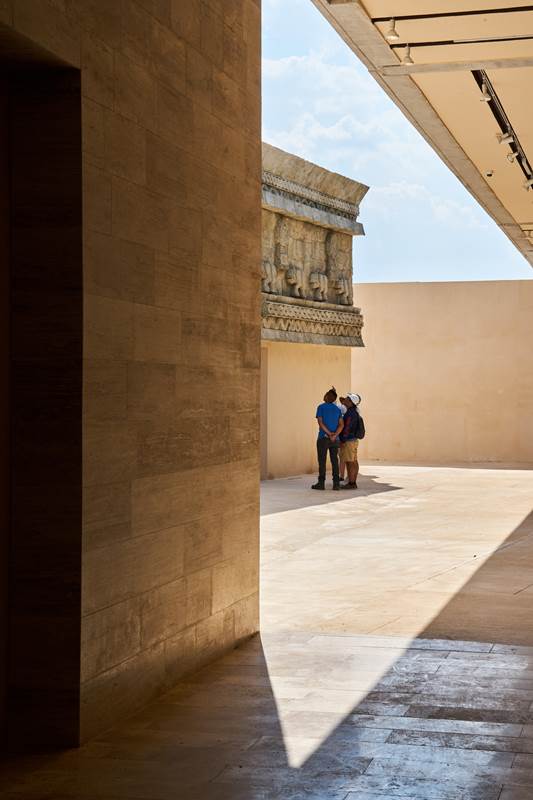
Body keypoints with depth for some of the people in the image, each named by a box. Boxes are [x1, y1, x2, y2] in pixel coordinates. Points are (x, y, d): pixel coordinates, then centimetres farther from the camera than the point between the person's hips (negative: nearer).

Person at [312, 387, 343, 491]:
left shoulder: (321, 407, -4)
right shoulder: (338, 409, 9)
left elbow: (320, 422, -13)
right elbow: (341, 424, -3)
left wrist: (329, 434, -12)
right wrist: (334, 435, -13)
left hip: (323, 438, -4)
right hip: (335, 439, 4)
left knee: (322, 461, 1)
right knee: (334, 461, 5)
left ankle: (321, 483, 1)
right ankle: (336, 484, 1)